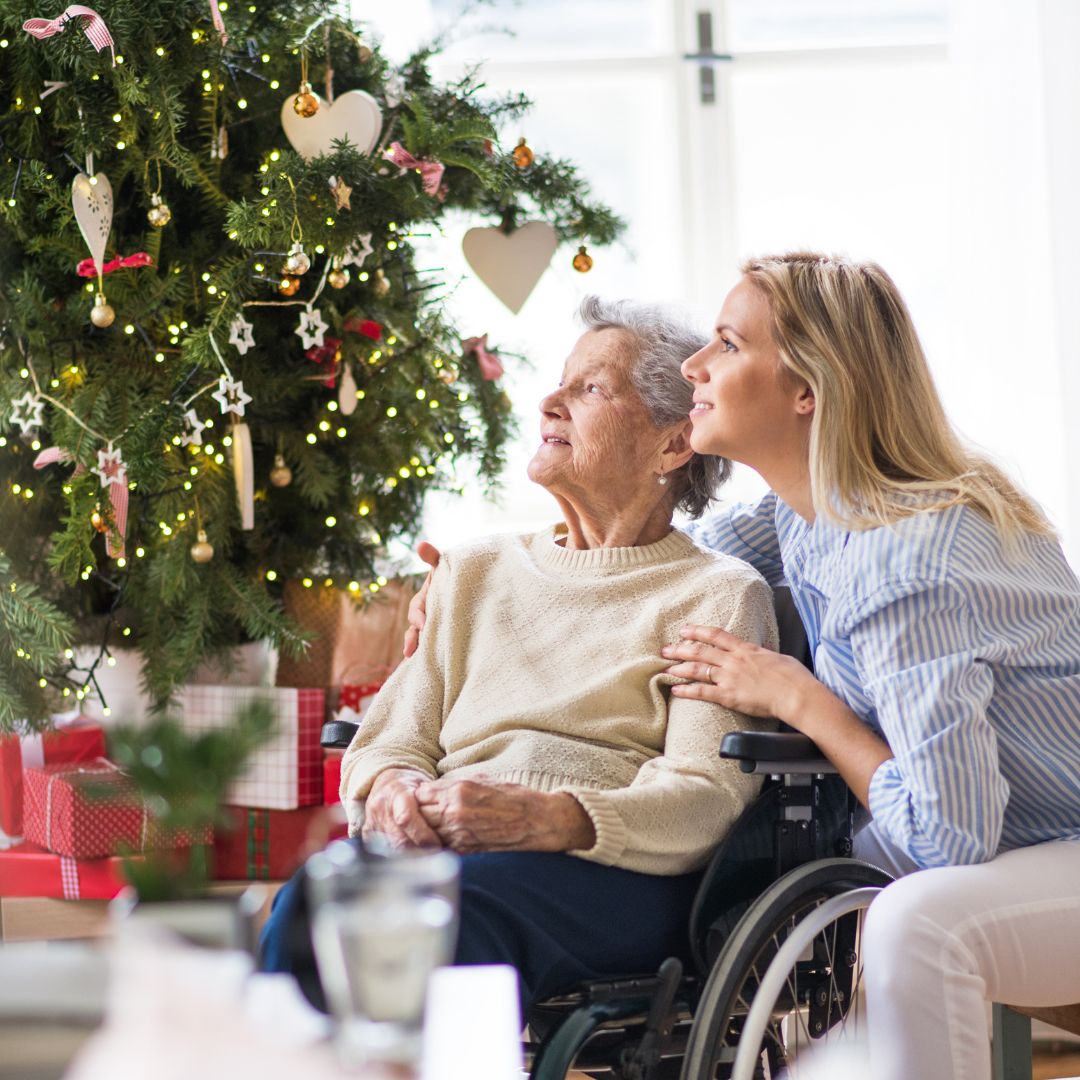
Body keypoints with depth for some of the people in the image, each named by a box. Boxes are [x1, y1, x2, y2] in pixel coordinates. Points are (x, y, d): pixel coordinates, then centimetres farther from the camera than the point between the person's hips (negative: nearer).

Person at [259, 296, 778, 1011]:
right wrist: (391, 786, -7)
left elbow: (705, 798, -2)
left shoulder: (717, 594, 12)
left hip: (615, 872, -3)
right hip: (440, 846, 4)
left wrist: (546, 817, -21)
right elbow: (389, 740, 20)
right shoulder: (476, 571, 28)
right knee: (312, 897, -33)